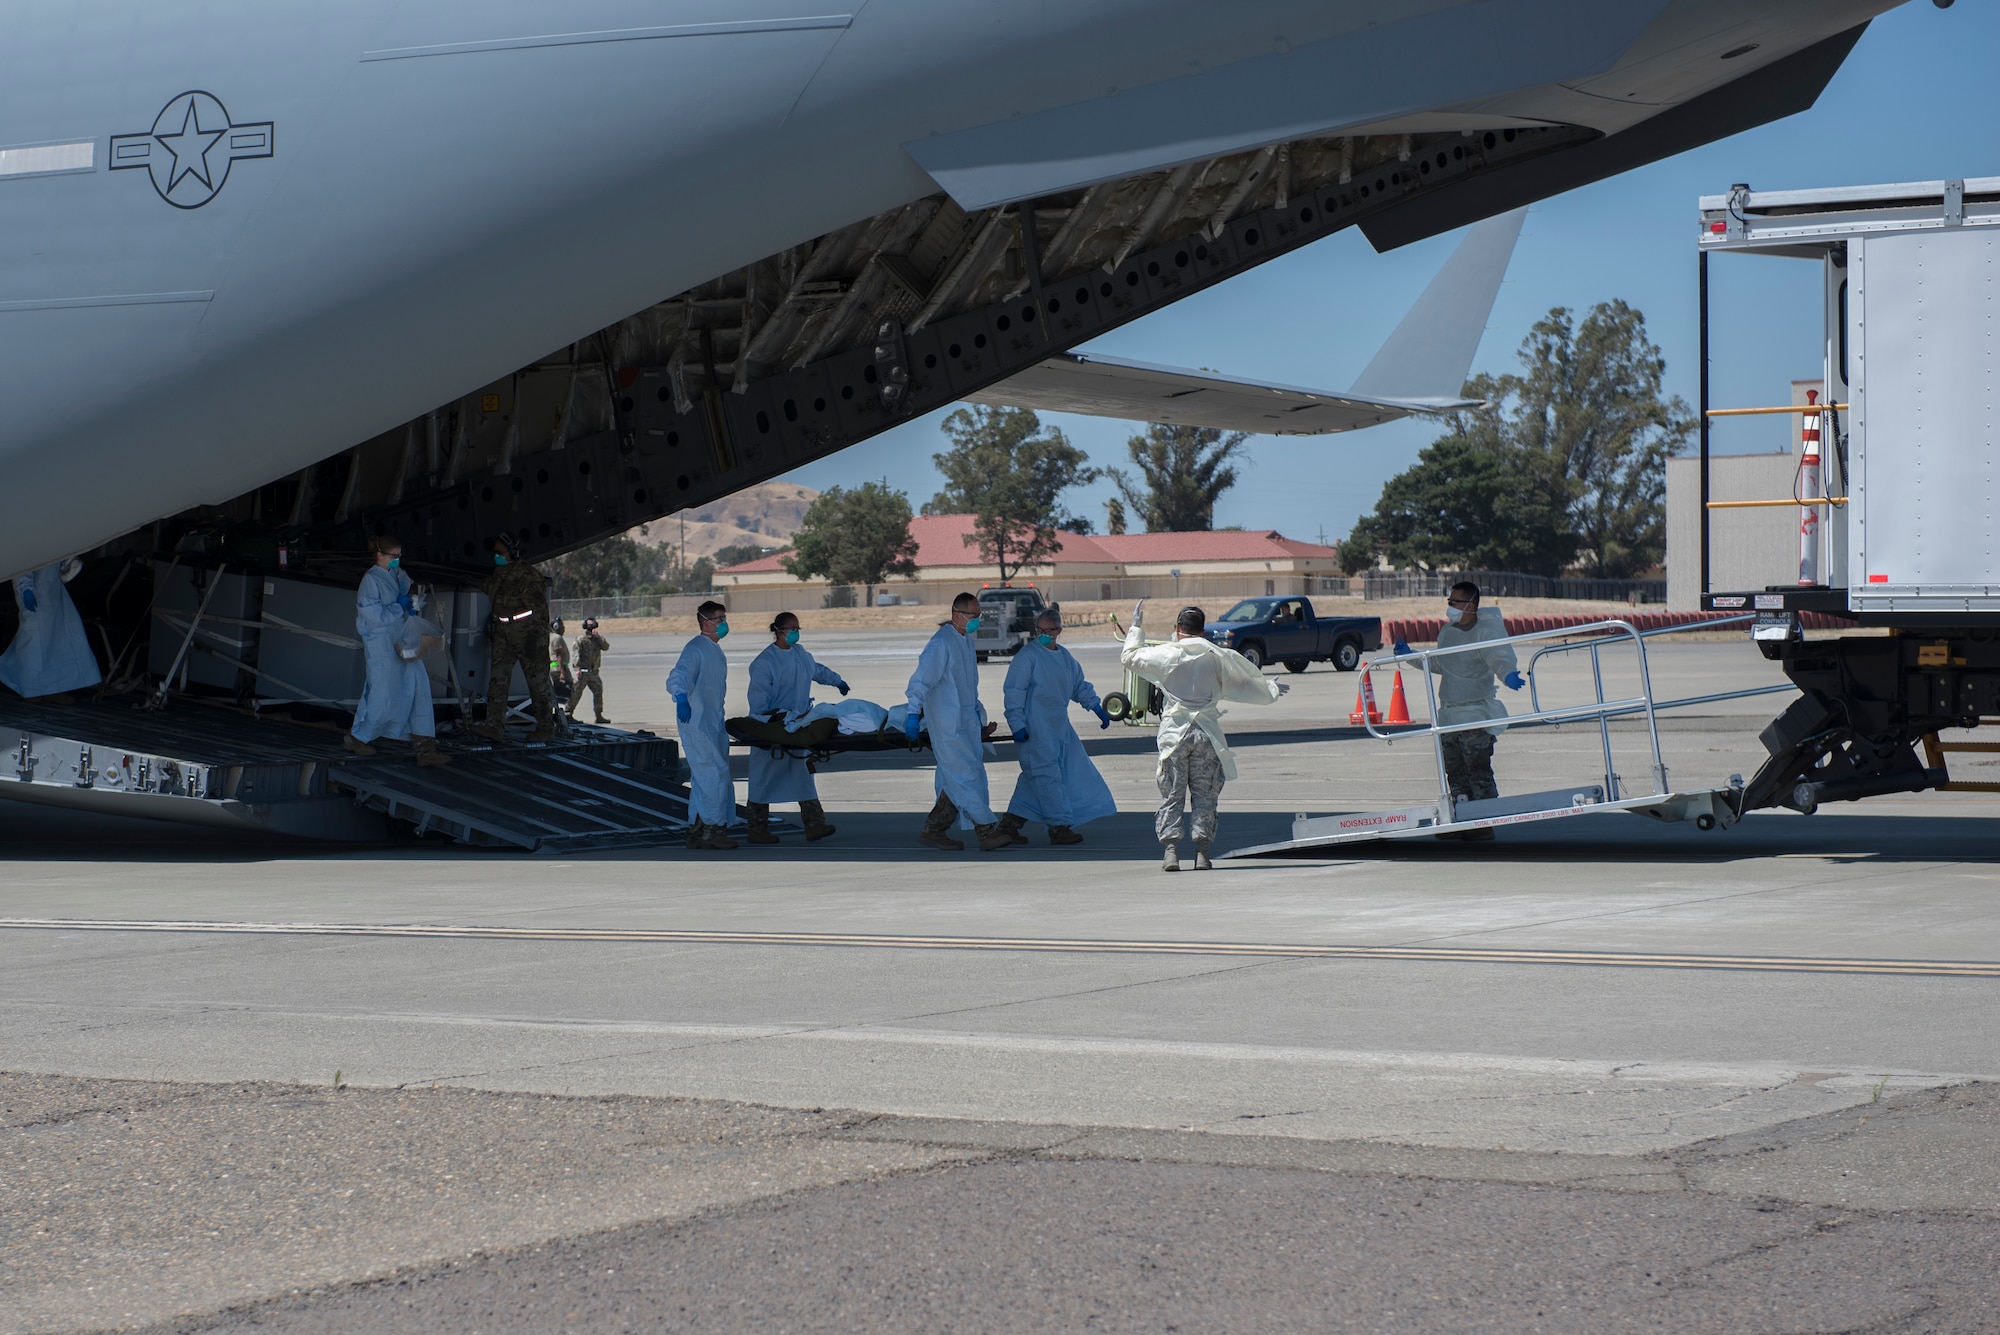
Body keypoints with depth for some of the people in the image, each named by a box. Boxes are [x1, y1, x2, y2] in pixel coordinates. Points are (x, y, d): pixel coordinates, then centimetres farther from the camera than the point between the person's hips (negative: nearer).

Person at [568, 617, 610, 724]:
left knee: (598, 693, 5)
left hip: (594, 672, 5)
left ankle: (599, 716, 10)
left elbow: (606, 646, -4)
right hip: (583, 671, -5)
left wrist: (598, 637, -12)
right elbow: (577, 654, -10)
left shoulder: (598, 639, 14)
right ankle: (569, 714, 0)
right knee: (576, 693, -4)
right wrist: (578, 668, -21)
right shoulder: (580, 639, -2)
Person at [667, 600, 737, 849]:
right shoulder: (696, 649, -14)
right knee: (715, 774, -12)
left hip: (713, 723, 10)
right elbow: (677, 677, -29)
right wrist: (681, 698, -49)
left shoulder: (715, 651, 16)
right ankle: (712, 830, -8)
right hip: (697, 723, -10)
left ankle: (700, 831, 18)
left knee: (703, 777, 12)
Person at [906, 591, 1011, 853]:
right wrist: (913, 714, -24)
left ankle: (934, 829, 14)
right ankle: (987, 831, -10)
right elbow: (921, 679, -19)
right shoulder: (942, 643, -14)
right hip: (949, 725, -9)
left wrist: (979, 717, 25)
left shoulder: (966, 641, 15)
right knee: (967, 776, -9)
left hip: (967, 722, 9)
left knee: (956, 781, 9)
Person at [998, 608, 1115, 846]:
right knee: (1047, 775, -8)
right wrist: (1017, 725, -17)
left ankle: (1012, 820, 15)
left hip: (1059, 727, 8)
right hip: (1034, 729, -8)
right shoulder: (1027, 655, -8)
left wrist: (1097, 707, 20)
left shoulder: (1065, 657, 14)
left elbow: (1080, 686, 28)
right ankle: (1059, 827, -5)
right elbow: (1014, 691, -12)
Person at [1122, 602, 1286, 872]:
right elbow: (1249, 682, 14)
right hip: (1207, 733, 1)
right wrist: (1272, 689, 33)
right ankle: (1202, 852, 2)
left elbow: (1129, 657, 13)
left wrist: (1136, 627, 26)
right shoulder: (1219, 656, 2)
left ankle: (1170, 849, -5)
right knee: (1204, 794, 6)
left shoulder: (1165, 654, -2)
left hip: (1174, 731, -1)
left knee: (1171, 794, 4)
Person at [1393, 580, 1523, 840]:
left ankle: (1485, 823, -4)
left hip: (1476, 715, -8)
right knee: (1455, 773, 12)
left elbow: (1501, 658, -26)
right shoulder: (1447, 631, 12)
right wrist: (1410, 655, 25)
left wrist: (1508, 675, -47)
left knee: (1478, 771, -7)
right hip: (1448, 714, 8)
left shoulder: (1486, 631, -12)